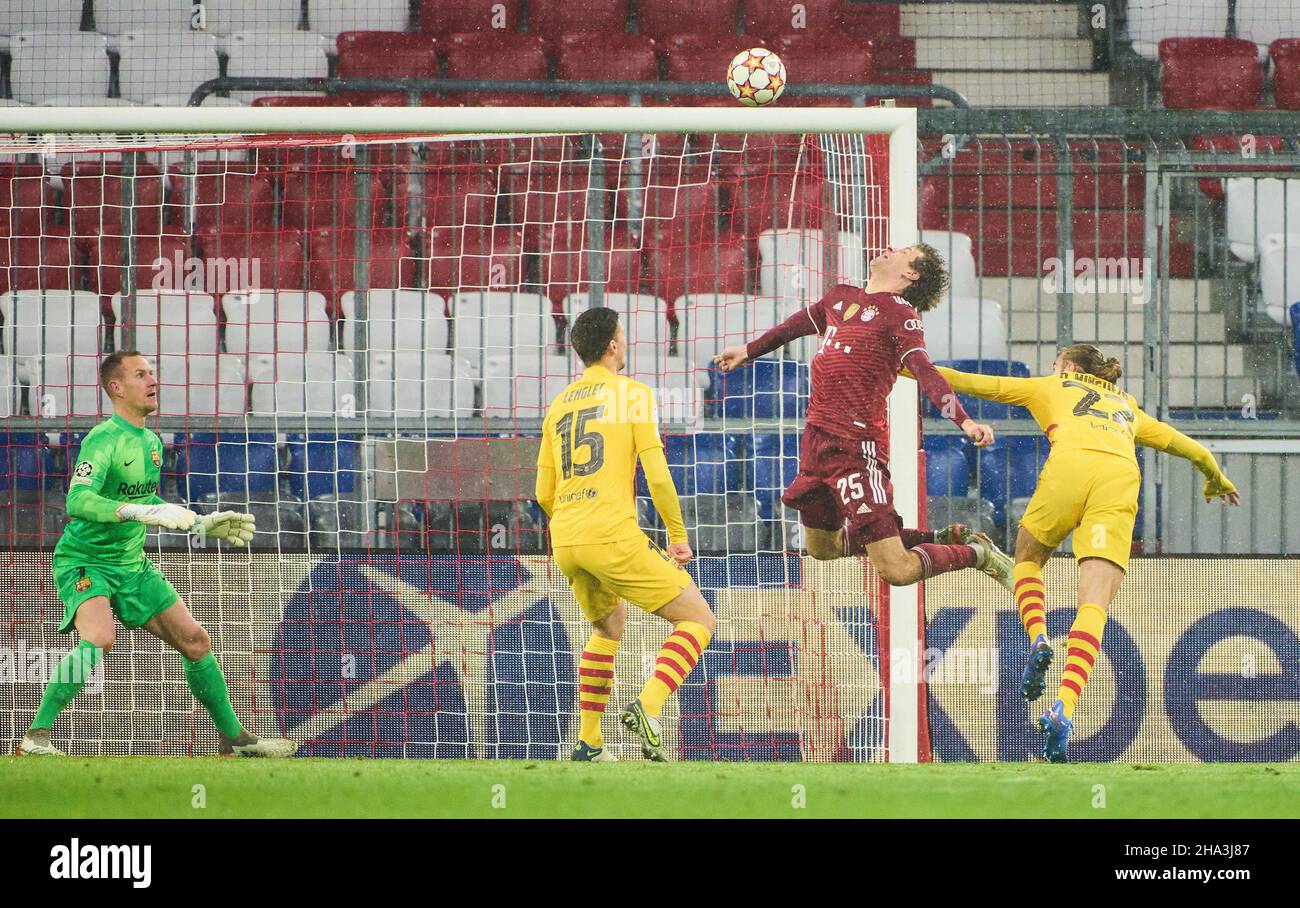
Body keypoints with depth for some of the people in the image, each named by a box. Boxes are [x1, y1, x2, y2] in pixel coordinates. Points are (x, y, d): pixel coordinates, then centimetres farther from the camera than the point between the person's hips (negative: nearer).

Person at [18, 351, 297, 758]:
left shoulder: (151, 442, 9)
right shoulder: (103, 440, -18)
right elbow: (79, 501, -32)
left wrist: (204, 525, 22)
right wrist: (143, 512, -42)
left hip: (132, 564, 8)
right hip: (85, 561, -8)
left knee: (195, 641, 7)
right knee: (100, 636, -34)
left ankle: (235, 737, 23)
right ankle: (36, 735, -27)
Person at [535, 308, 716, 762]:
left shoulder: (559, 404, 18)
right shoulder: (633, 393, 0)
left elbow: (544, 494, 20)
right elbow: (657, 475, -8)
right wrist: (678, 535, 3)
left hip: (564, 542, 7)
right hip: (613, 536, -7)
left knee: (609, 626, 31)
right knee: (699, 620, 1)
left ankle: (589, 743, 25)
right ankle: (647, 708, -21)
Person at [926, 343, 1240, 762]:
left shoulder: (1051, 387, 30)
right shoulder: (1128, 407, 38)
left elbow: (971, 382, 32)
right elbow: (1180, 442, 48)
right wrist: (1217, 477, 66)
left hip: (1070, 465, -2)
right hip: (1121, 480, 2)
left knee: (1028, 558, 25)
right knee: (1094, 605, -7)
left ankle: (1038, 638, -3)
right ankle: (1064, 709, -25)